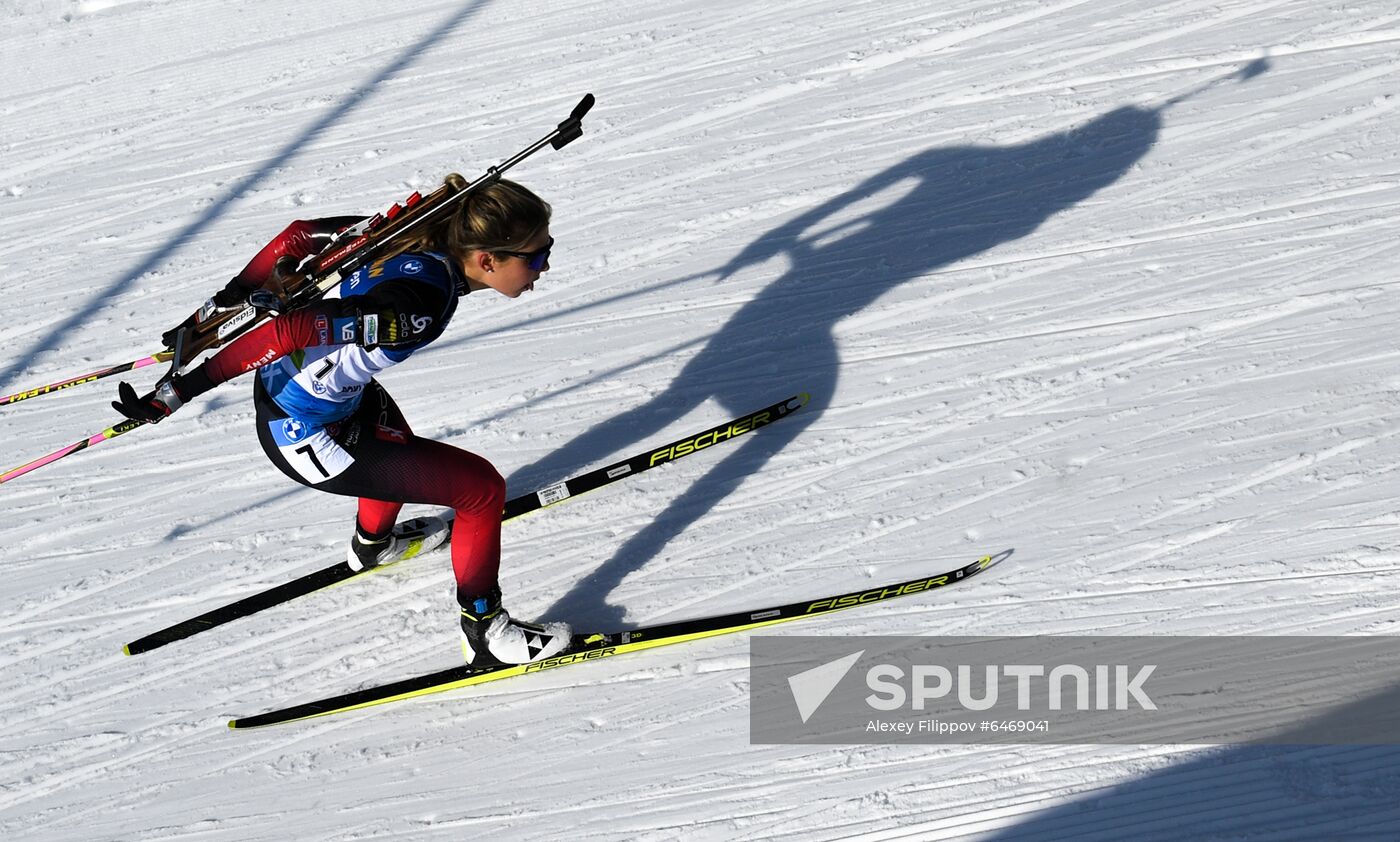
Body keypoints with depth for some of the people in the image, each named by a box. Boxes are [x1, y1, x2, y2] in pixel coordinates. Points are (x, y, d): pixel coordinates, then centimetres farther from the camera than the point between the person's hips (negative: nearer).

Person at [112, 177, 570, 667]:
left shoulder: (422, 232, -12)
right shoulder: (420, 305, -35)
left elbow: (303, 234, -3)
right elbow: (291, 332, -35)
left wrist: (233, 296, 9)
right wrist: (180, 394, -29)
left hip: (282, 383, 9)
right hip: (304, 438, -9)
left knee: (400, 447, 37)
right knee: (481, 488, -3)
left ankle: (372, 544, 66)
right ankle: (485, 633, 15)